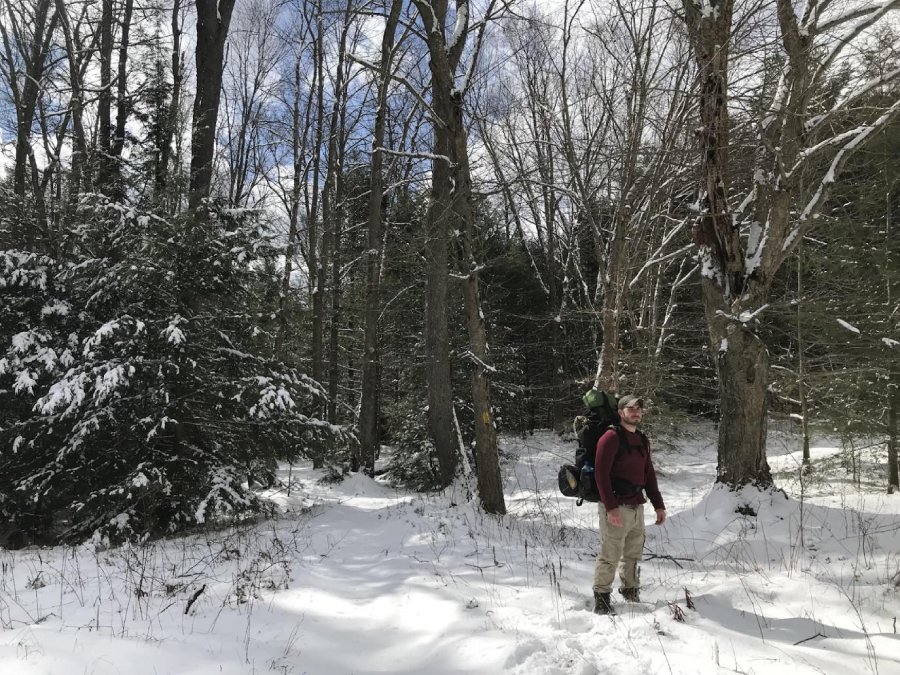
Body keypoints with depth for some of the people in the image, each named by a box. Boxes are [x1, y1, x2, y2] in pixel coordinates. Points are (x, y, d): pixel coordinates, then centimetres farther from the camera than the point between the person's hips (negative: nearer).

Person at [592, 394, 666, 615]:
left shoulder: (643, 441, 16)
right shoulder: (611, 438, -10)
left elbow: (649, 475, 21)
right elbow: (601, 474, -15)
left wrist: (658, 505, 15)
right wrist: (610, 507, -20)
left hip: (637, 506, 8)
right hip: (616, 508, -8)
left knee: (633, 555, 15)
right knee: (610, 556, -4)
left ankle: (631, 593, 29)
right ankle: (601, 599, 7)